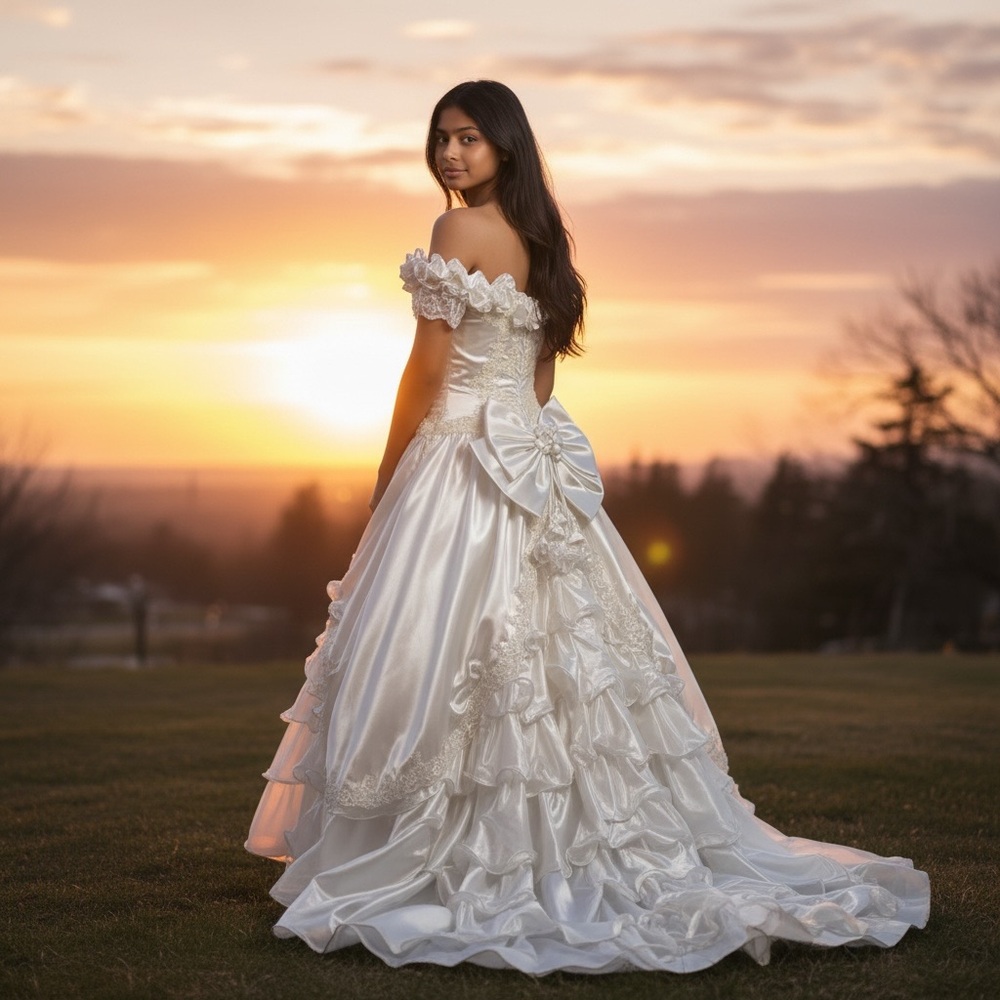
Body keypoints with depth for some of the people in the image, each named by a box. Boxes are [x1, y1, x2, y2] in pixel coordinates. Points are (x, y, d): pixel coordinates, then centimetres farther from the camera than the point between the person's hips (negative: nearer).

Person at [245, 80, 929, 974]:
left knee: (440, 659, -6)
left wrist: (387, 477, -2)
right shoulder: (540, 236, 14)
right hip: (536, 460, 9)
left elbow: (428, 370, -11)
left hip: (463, 459, -9)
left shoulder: (460, 229, -10)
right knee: (565, 658, 9)